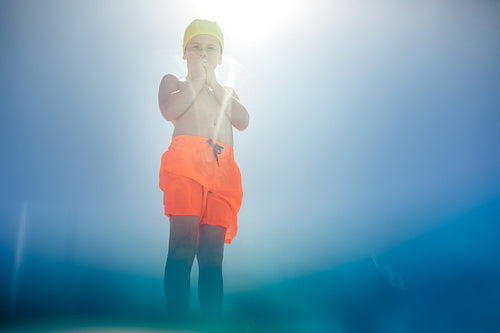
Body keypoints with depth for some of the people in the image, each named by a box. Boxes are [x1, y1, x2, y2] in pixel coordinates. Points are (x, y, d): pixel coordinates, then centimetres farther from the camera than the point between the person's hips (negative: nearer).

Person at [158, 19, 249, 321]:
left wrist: (213, 83, 11)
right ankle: (178, 320, -20)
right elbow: (169, 110, -1)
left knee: (212, 251, -6)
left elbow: (243, 121, 11)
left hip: (222, 167, 3)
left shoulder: (226, 90, 34)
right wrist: (197, 79, 8)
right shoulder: (174, 81, 24)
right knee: (184, 242, -20)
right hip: (186, 160, -3)